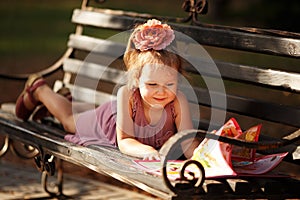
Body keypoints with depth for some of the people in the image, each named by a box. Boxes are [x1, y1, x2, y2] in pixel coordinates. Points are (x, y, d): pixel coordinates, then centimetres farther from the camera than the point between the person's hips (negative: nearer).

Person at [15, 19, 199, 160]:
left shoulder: (178, 101, -42)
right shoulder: (127, 95, -44)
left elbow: (188, 140, -45)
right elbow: (124, 141, -41)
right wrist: (147, 151, -63)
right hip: (111, 121, -3)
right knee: (69, 119, 27)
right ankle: (39, 90, 52)